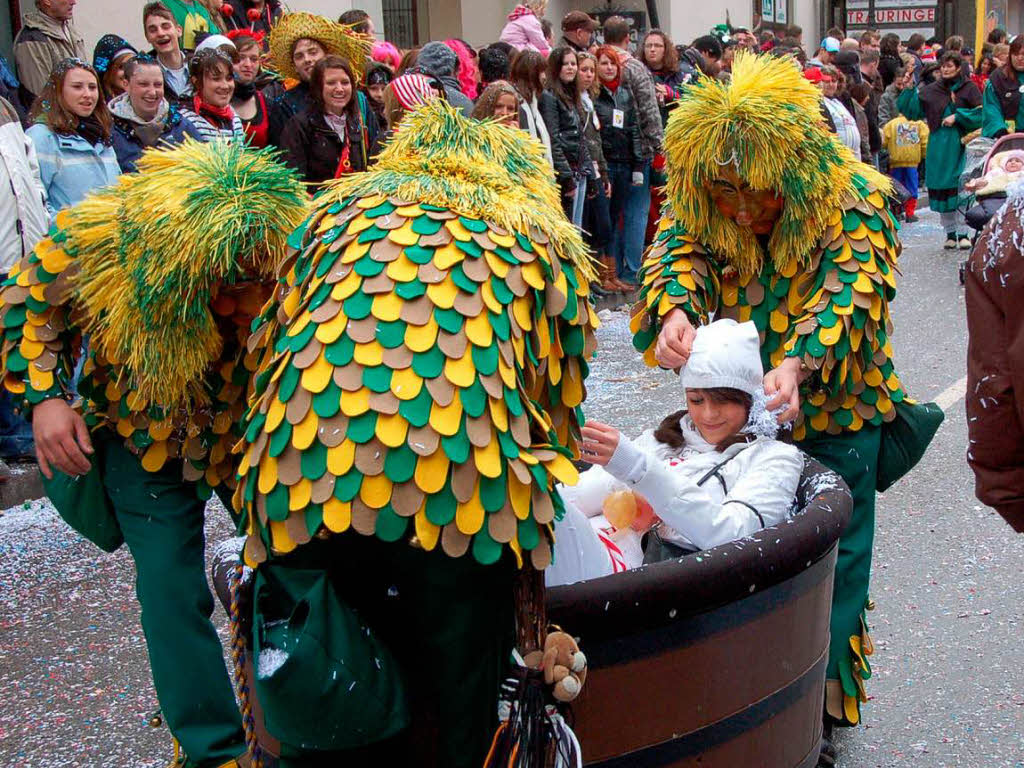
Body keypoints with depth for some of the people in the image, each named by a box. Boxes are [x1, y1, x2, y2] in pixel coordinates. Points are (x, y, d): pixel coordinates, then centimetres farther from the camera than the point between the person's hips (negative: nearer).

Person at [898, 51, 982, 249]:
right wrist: (909, 90, -3)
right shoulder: (931, 90, 10)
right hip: (938, 146, 3)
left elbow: (981, 113, -4)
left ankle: (963, 233, -3)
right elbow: (912, 110, 8)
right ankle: (950, 233, 13)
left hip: (960, 144, -3)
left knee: (961, 189, -7)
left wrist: (957, 117, -11)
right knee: (941, 189, 3)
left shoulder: (969, 88, 2)